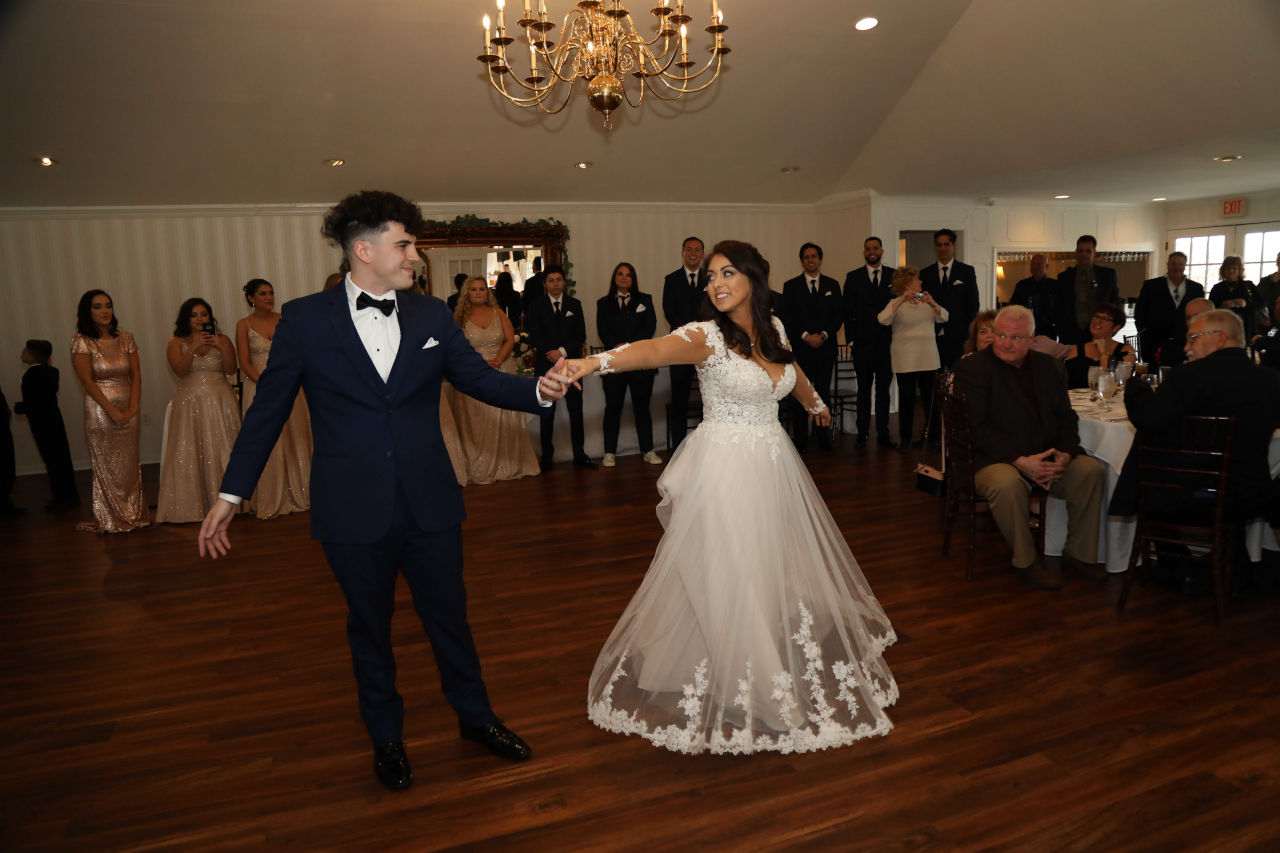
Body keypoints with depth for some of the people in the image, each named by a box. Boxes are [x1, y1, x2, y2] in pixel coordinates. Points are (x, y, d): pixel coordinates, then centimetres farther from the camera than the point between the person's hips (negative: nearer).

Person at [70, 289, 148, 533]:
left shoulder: (125, 338, 8)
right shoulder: (81, 342, -4)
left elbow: (136, 375, 4)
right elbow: (87, 381, -10)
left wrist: (133, 408, -8)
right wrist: (113, 411, -16)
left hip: (128, 410, 3)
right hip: (100, 410, -3)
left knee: (130, 465, 6)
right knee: (107, 466, 1)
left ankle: (133, 516, 15)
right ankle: (111, 521, 10)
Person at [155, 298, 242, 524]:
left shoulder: (222, 339, 9)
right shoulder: (177, 343, 8)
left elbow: (231, 369, -3)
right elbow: (180, 370, -8)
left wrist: (221, 347, -16)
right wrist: (195, 348, -17)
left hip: (219, 402, 0)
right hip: (190, 403, 0)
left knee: (221, 451, -2)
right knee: (188, 453, -4)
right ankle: (188, 506, 0)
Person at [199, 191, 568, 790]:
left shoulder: (432, 316, 2)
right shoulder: (305, 320, -5)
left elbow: (481, 379, 1)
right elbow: (268, 409, 0)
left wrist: (538, 390, -18)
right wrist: (230, 494, 3)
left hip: (430, 504, 2)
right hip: (353, 510, -2)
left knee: (449, 615, 16)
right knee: (369, 627, 16)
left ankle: (475, 716, 39)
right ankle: (386, 736, 39)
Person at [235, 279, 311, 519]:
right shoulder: (244, 324, 0)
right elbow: (245, 363, -5)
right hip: (258, 386, -3)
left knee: (294, 440, 5)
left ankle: (297, 495, 16)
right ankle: (270, 501, 7)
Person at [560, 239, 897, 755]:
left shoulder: (773, 330, 5)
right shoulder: (707, 336, -14)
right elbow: (656, 350, -33)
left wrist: (815, 405, 46)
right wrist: (595, 361, -52)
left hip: (773, 466, 7)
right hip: (725, 471, -6)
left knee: (778, 568, 18)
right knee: (730, 577, -2)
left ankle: (784, 669, 41)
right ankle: (747, 691, 13)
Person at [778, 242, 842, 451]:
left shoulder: (832, 285, 12)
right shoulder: (791, 286, 6)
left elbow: (839, 315, 7)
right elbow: (786, 318, -1)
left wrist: (824, 335, -8)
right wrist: (806, 336, -11)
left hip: (826, 347, 2)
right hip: (800, 348, -2)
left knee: (824, 393, 4)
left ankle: (824, 437, 10)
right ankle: (800, 439, 4)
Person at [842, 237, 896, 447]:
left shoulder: (894, 276, 7)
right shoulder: (853, 277, 4)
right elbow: (848, 311, 3)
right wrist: (851, 339, -4)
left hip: (887, 342, 1)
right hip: (863, 343, -1)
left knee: (884, 389, 7)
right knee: (864, 389, 5)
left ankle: (883, 434, 13)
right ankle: (862, 434, 11)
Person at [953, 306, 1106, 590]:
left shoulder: (1050, 367, 12)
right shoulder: (972, 368, -6)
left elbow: (1066, 417, 11)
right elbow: (978, 428, -15)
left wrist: (1063, 455, -10)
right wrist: (1020, 461, -22)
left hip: (1047, 458, 6)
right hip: (993, 459, -6)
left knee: (1092, 470, -14)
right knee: (1007, 483, -35)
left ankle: (1080, 554, 4)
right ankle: (1026, 561, -13)